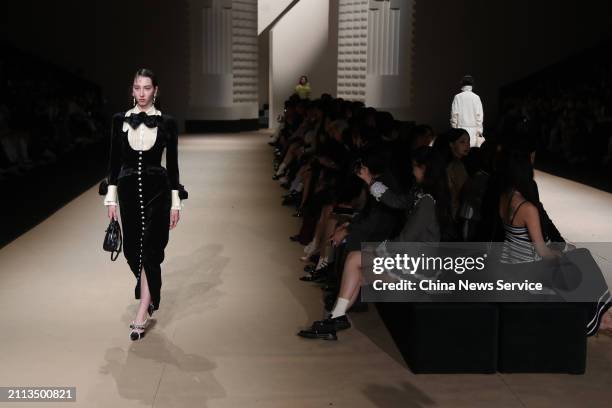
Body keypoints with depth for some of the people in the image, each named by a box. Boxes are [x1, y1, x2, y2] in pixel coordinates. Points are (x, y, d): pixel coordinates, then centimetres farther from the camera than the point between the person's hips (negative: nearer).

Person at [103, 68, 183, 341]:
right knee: (131, 249, 9)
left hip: (157, 191, -3)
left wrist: (175, 202, -2)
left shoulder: (167, 123, -2)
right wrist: (111, 196, 2)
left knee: (149, 251, -5)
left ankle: (141, 316, -1)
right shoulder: (120, 120, 3)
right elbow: (114, 161, 6)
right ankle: (150, 296, 38)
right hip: (128, 190, 3)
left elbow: (172, 164, 0)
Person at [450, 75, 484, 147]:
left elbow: (454, 114, -2)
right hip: (473, 129, 0)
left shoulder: (457, 97, -1)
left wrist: (454, 128, 5)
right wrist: (479, 130, 2)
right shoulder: (476, 97, 0)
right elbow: (479, 115, -2)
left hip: (461, 127, 0)